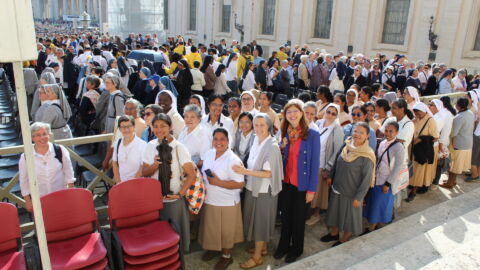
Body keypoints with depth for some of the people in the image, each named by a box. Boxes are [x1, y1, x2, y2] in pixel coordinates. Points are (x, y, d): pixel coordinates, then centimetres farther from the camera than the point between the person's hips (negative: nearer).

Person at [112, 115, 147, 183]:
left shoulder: (142, 145, -14)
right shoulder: (117, 143, 3)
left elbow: (142, 169, -12)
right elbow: (114, 163, 11)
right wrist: (118, 182, 4)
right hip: (120, 184, 4)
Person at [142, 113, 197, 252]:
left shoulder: (179, 148, -12)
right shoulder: (150, 146, 0)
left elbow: (192, 175, -12)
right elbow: (144, 172, 1)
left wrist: (180, 194, -17)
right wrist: (155, 165, -19)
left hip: (174, 200, -3)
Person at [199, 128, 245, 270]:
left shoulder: (233, 160, -21)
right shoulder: (208, 154, 0)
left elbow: (240, 184, -22)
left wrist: (218, 182, -25)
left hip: (227, 203, -6)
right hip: (209, 200, 6)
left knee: (226, 231, 12)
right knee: (211, 228, 22)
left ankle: (227, 256, 34)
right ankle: (214, 248, 46)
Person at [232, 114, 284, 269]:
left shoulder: (272, 146, -20)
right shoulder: (256, 141, 1)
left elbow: (269, 173, -22)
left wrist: (246, 171, -26)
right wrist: (243, 168, -4)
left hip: (264, 190, -7)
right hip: (253, 187, 7)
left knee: (260, 221, 7)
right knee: (256, 220, 20)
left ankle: (257, 256, 23)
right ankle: (262, 247, 40)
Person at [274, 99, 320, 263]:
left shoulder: (312, 135, -13)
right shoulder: (285, 133, 3)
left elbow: (315, 163, -12)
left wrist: (312, 189, -13)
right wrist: (281, 148, -11)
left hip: (302, 185, -4)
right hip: (286, 182, 4)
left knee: (299, 218, 14)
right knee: (285, 216, 17)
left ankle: (296, 249, 35)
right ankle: (283, 245, 37)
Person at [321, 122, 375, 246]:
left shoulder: (366, 156, -22)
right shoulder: (346, 147, -4)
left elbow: (367, 179, -18)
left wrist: (358, 197, -16)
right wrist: (331, 177, 13)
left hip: (351, 194, -6)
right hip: (337, 189, 6)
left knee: (350, 216, 15)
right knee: (335, 212, 21)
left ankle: (344, 240, 36)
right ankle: (334, 233, 45)